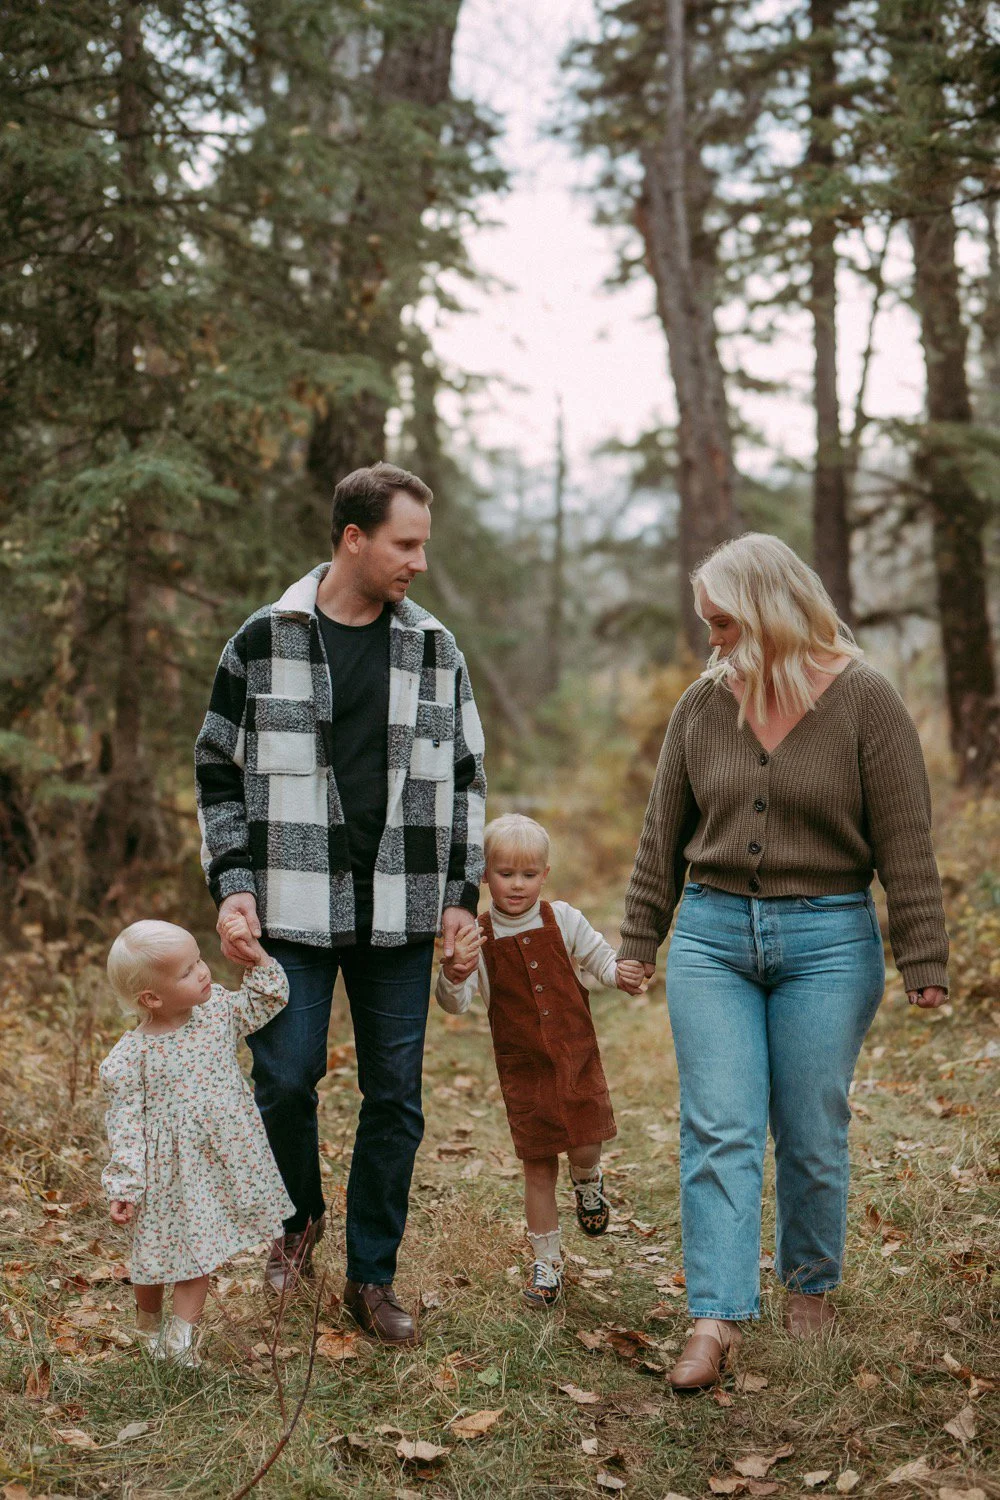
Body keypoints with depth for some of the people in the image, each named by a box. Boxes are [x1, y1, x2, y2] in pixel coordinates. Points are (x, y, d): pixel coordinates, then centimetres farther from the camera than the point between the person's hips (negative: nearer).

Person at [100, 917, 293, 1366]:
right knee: (157, 1250, 10)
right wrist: (124, 1186, -15)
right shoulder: (129, 1057, -18)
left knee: (199, 1246, 10)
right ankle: (148, 1321, 30)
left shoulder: (218, 1008, -5)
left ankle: (182, 1330, 22)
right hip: (167, 1171, -4)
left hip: (219, 1161, 4)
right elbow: (126, 1125, -13)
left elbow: (268, 1000, 9)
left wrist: (256, 956, -5)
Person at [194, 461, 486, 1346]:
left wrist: (461, 894, 5)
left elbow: (464, 778, 12)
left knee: (396, 1098, 5)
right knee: (286, 1078, -3)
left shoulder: (436, 650, 6)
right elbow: (219, 771, 5)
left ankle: (372, 1275, 21)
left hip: (400, 914, 2)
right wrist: (232, 884, -4)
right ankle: (299, 1220, 29)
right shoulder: (264, 641, 0)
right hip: (293, 910, -2)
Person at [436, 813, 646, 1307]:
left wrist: (619, 975, -10)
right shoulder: (478, 938, -8)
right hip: (523, 1067, -1)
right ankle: (546, 1262, 21)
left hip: (577, 1056, 1)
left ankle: (587, 1180, 33)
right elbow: (454, 1003, -14)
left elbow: (599, 958, 12)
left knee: (584, 1149, -5)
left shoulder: (563, 920, -3)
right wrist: (454, 973, -35)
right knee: (538, 1165, 5)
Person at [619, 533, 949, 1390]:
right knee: (718, 1131, -3)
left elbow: (906, 843, -6)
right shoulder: (702, 706, 5)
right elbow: (664, 837, 11)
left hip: (828, 941, -3)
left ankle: (811, 1284, 29)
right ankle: (717, 1317, -1)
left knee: (812, 1133, 7)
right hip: (714, 935, 3)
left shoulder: (863, 702, -6)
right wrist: (639, 942, 11)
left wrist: (923, 961, -9)